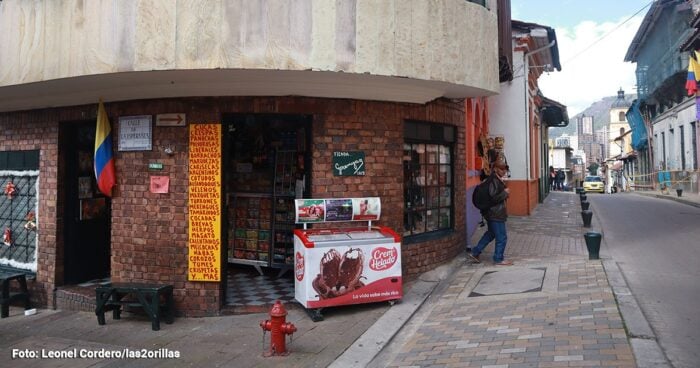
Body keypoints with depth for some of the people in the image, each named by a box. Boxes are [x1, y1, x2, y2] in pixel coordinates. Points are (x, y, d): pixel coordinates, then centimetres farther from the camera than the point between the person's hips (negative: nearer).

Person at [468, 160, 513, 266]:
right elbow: (494, 198, -27)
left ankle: (474, 253, 25)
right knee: (502, 237, 0)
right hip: (495, 214, -11)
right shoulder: (494, 181, -20)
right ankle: (498, 259, 13)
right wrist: (505, 193, -15)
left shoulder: (497, 180, 13)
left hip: (493, 214, 11)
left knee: (490, 234, 21)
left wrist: (504, 194, 9)